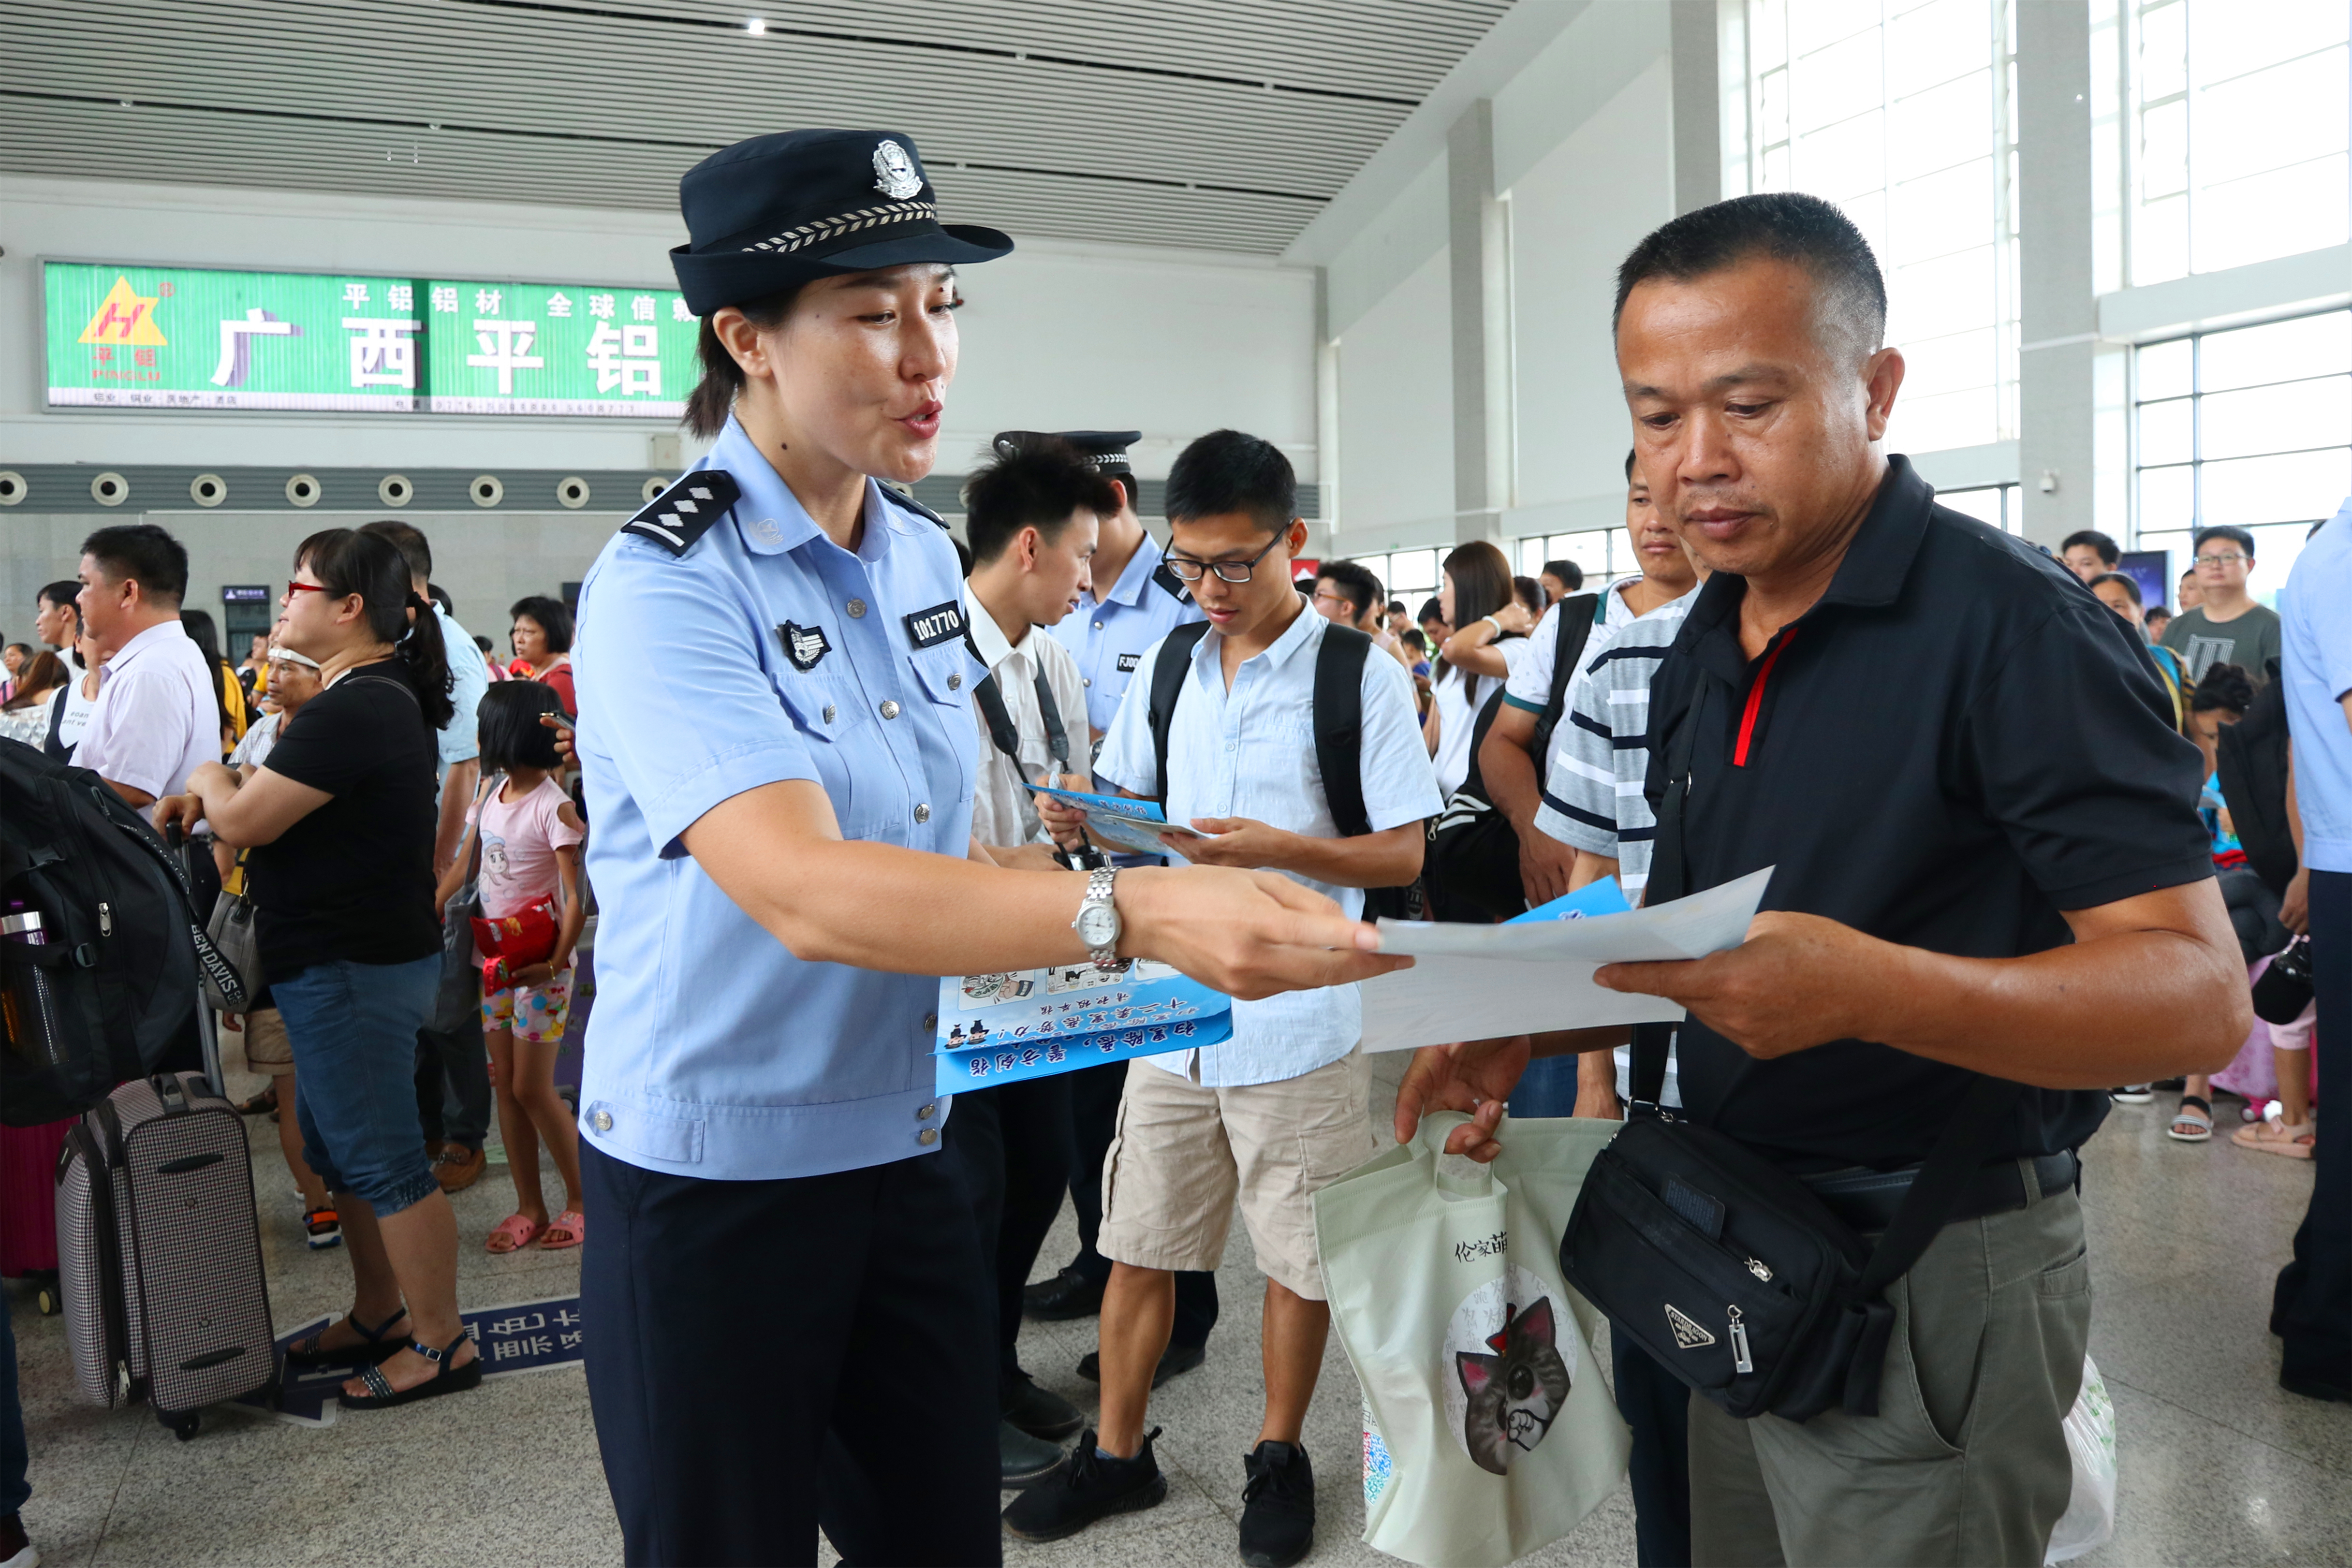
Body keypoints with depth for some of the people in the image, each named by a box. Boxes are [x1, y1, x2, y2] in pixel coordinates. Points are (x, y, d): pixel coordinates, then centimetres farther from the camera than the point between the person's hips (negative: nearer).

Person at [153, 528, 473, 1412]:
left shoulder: (351, 710, -22)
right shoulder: (377, 696, 13)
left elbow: (242, 822, -21)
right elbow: (288, 800, 19)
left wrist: (206, 780, -1)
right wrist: (212, 797, 3)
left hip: (352, 969, -11)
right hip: (352, 955, 11)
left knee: (382, 1160, -2)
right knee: (338, 1148, 20)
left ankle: (440, 1343, 9)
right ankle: (377, 1316, 33)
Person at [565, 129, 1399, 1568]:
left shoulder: (925, 556, 3)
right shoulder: (665, 586, -18)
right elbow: (805, 892, -33)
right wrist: (1128, 912, -44)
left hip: (906, 1154, 6)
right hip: (715, 1188, -6)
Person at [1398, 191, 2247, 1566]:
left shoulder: (2016, 625, -18)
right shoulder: (1703, 653, 7)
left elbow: (2201, 994, -23)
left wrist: (1871, 989, -39)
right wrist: (1531, 1030, -2)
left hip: (1937, 1277, -7)